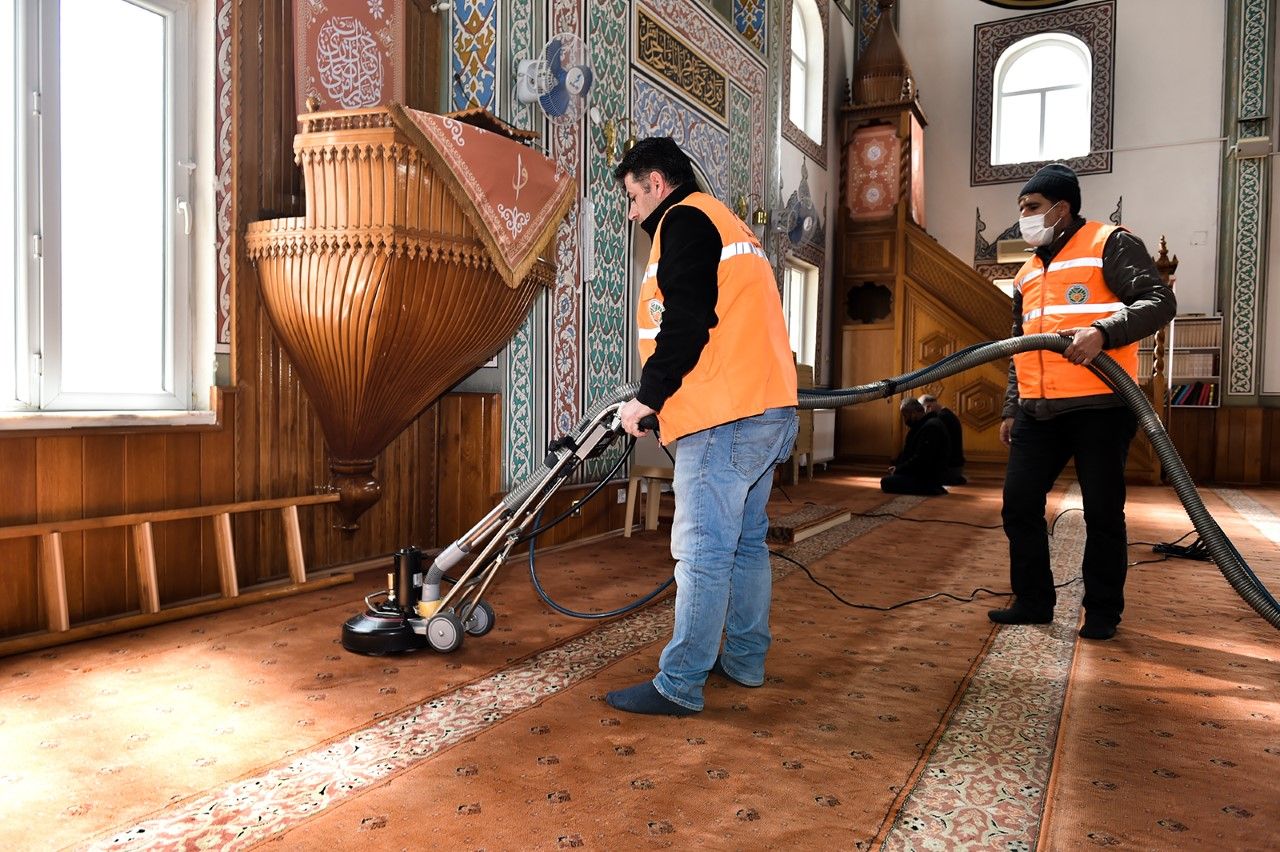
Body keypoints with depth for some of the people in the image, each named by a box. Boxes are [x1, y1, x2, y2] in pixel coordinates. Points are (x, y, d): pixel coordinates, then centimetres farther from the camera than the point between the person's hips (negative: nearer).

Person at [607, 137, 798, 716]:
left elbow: (687, 323, -18)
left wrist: (647, 398, -9)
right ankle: (745, 659, 27)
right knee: (746, 541, 16)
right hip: (769, 409, 11)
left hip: (726, 418, -10)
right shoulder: (728, 224, 26)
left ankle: (678, 687, 0)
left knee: (703, 553, -7)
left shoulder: (684, 219, -4)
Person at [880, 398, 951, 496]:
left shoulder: (931, 427, -19)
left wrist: (898, 469, -14)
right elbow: (907, 452, 19)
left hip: (929, 478, -11)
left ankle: (929, 489, -14)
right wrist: (896, 466, 3)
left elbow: (920, 460, -24)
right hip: (922, 473, 11)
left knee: (886, 482, -21)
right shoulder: (921, 426, 16)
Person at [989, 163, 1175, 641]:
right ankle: (1033, 601, 19)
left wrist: (1101, 332, -30)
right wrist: (1011, 409, 20)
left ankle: (1103, 612, 17)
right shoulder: (1027, 274, 20)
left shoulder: (1110, 245, -1)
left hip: (1100, 407, -7)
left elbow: (1159, 301, -13)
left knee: (1103, 513, 2)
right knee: (1019, 505, 5)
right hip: (1038, 413, 7)